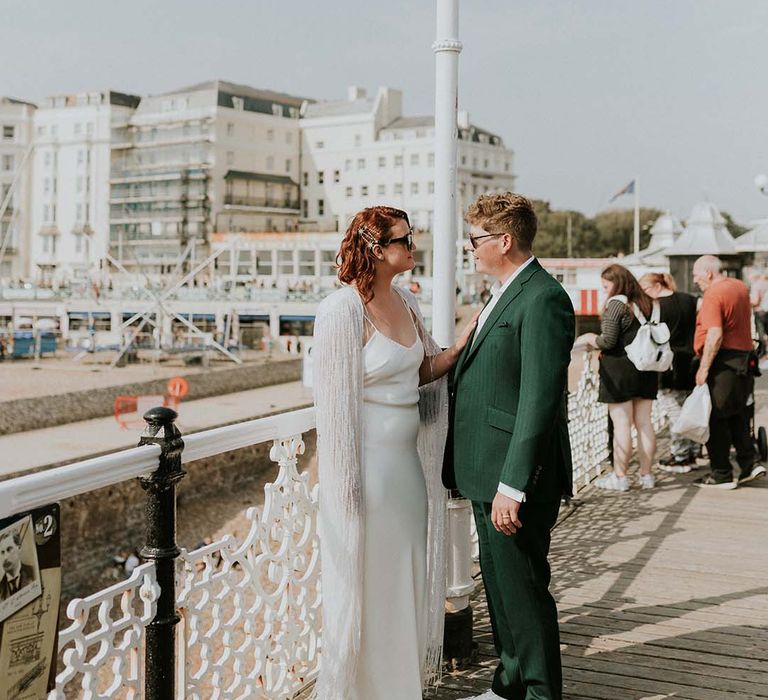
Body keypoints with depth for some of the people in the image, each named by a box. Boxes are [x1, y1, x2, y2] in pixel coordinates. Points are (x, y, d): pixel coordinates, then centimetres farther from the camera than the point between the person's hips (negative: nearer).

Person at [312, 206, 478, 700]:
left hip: (407, 461, 8)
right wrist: (348, 483, -15)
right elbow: (334, 399, -15)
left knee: (406, 575, 17)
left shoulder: (405, 301, 7)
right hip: (366, 462, -7)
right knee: (363, 580, 7)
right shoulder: (342, 310, -16)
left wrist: (459, 348, -4)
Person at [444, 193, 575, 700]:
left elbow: (539, 400, -22)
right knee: (499, 584, 19)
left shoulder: (543, 299, -16)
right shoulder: (506, 294, 16)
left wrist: (513, 486, -24)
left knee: (523, 590, 1)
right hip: (490, 473, 10)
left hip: (516, 478, -10)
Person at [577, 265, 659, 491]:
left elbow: (608, 341, -17)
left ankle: (620, 477, 2)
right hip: (646, 368, 7)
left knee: (621, 424, -3)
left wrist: (589, 339, 2)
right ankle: (646, 475, 15)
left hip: (620, 370, -7)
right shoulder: (646, 303, 10)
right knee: (644, 423, 10)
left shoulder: (616, 303, -12)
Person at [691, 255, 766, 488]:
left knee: (715, 419, -1)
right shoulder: (741, 287, 13)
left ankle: (721, 475, 3)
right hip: (744, 356, 9)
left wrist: (704, 368, -22)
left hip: (723, 361, -9)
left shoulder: (713, 295, -16)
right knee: (737, 416, 17)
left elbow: (715, 335, -25)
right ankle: (749, 465, 14)